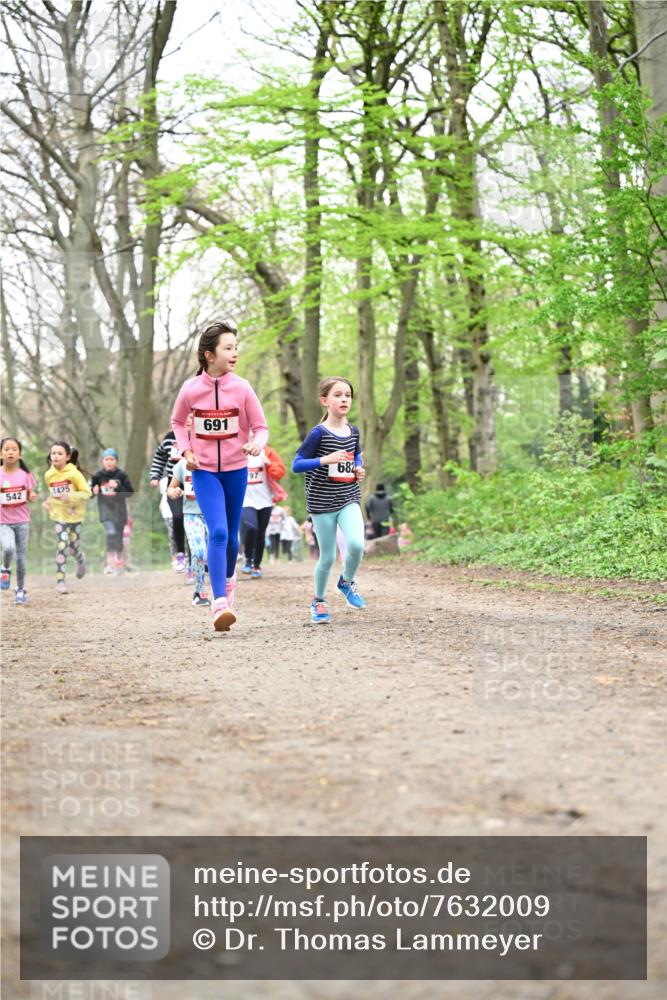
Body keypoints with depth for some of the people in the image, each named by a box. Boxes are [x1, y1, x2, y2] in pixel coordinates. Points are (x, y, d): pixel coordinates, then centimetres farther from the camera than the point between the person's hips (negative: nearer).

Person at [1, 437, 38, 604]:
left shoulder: (25, 474, -3)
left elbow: (31, 497, 7)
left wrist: (33, 496, -15)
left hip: (22, 521, 2)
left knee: (21, 557, 6)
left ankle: (20, 590, 24)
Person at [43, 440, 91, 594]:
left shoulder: (74, 473, -16)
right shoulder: (49, 475, -3)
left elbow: (86, 492, -16)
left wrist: (70, 497, -28)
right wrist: (48, 502, -3)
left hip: (75, 515, -2)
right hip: (59, 516, 2)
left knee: (74, 547, 11)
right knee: (61, 546, -11)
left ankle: (81, 561, 48)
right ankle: (60, 581, -6)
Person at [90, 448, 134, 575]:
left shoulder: (122, 475, -2)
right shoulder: (97, 476, -2)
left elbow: (130, 492, -3)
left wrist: (118, 487, -18)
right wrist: (94, 491, -16)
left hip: (119, 508, 2)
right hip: (105, 508, -2)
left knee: (118, 536, 12)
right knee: (111, 533, -22)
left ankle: (119, 562, 31)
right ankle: (110, 563, -21)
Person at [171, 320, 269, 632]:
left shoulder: (242, 388, -9)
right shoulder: (190, 389, -9)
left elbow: (261, 427, -2)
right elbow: (177, 422, 10)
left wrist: (257, 443, -25)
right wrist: (186, 450, -5)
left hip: (236, 469, 2)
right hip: (204, 471, -2)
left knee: (231, 534, 14)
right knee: (218, 532, -18)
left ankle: (228, 577, 46)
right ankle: (220, 604, -20)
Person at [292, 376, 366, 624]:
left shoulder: (353, 431, 5)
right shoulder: (318, 433, -11)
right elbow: (296, 465, -12)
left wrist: (359, 469, 4)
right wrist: (325, 460, -24)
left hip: (349, 499, 3)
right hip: (322, 502, -3)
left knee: (356, 544, -19)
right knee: (328, 557, 3)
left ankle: (346, 582, 10)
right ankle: (318, 601, 27)